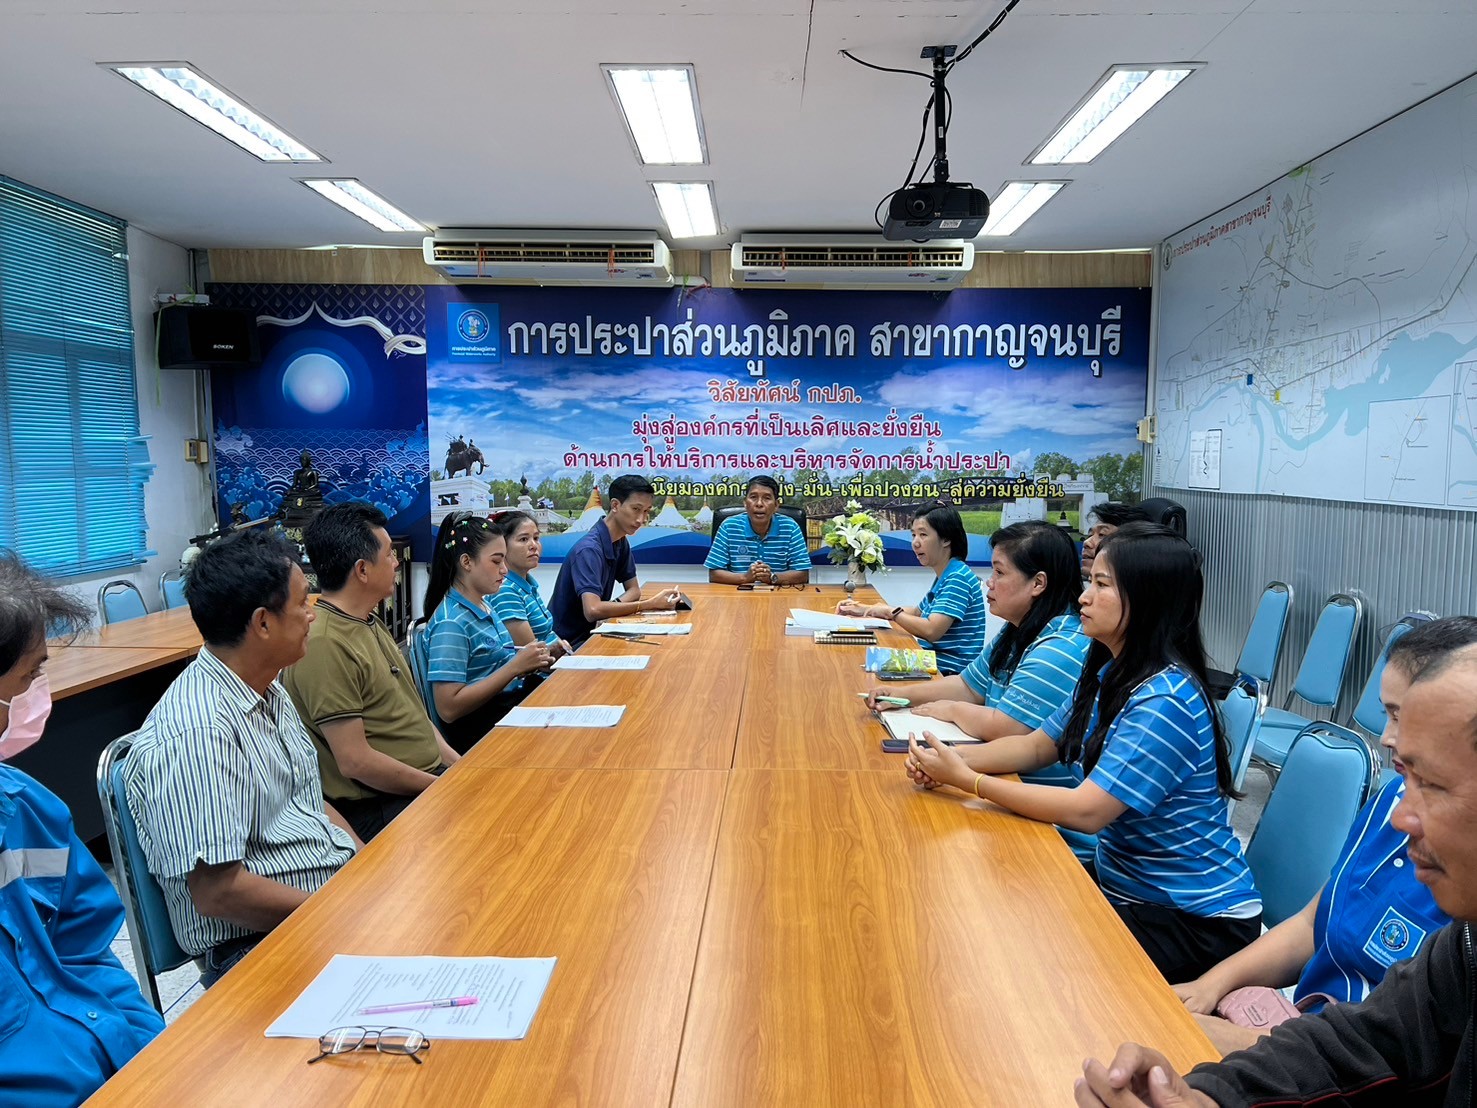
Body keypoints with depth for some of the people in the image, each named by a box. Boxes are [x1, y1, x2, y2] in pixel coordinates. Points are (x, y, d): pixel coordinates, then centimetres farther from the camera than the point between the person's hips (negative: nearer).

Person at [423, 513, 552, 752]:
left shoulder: (485, 605, 9)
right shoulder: (451, 623, -17)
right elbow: (448, 709, -22)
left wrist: (530, 662, -2)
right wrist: (515, 667, -22)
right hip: (482, 730, -8)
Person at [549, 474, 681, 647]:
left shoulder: (621, 542, 4)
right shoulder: (589, 549, -23)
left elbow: (634, 589, 11)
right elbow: (592, 610, -33)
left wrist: (614, 606, -12)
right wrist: (649, 604, -28)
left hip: (590, 632, 8)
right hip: (570, 643, -8)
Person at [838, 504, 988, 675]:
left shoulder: (958, 577, -18)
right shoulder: (942, 577, 11)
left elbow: (931, 631, -25)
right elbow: (917, 612, 23)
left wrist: (890, 611, -10)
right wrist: (865, 609, 13)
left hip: (949, 672, -8)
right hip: (933, 660, 8)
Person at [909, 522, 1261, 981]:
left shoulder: (1165, 699, -26)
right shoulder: (1109, 674, 2)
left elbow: (1085, 811, -29)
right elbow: (1037, 745, 8)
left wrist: (967, 780, -24)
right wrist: (949, 760, -10)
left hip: (1197, 920, -7)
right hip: (1123, 885, 8)